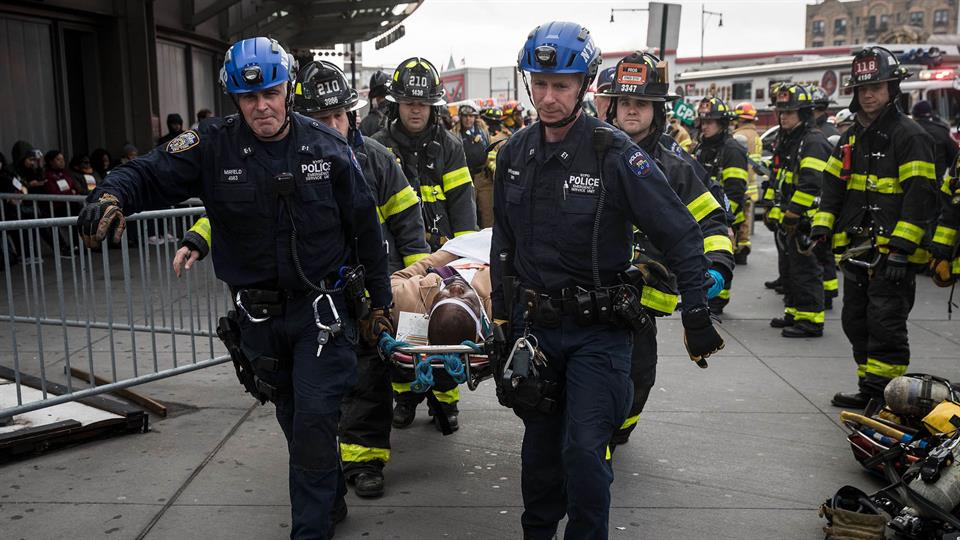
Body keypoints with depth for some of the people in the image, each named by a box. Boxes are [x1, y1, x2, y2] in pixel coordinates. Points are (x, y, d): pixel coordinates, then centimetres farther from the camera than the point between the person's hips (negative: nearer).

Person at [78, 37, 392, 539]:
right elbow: (148, 173, -10)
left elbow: (365, 227, -1)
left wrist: (381, 299, 3)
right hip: (258, 315, 3)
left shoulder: (327, 146, -7)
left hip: (323, 308, -2)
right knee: (293, 419, 17)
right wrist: (111, 196, -35)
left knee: (314, 418, -7)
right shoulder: (214, 146, -6)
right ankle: (330, 500, 41)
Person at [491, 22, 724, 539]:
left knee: (583, 449, -9)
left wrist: (696, 313, -15)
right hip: (533, 324, 5)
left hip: (598, 329, -4)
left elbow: (681, 234, -12)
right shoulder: (514, 152, 3)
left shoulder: (614, 153, -14)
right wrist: (502, 317, 13)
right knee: (540, 445, 16)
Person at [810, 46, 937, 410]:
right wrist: (822, 228, 4)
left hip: (892, 253, -8)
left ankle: (885, 397, 1)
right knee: (857, 322, 13)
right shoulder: (851, 138, 16)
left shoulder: (909, 136, -8)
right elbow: (833, 185, 17)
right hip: (858, 250, 8)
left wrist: (901, 248, -21)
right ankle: (868, 390, 25)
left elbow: (920, 197, -14)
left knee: (885, 326, -7)